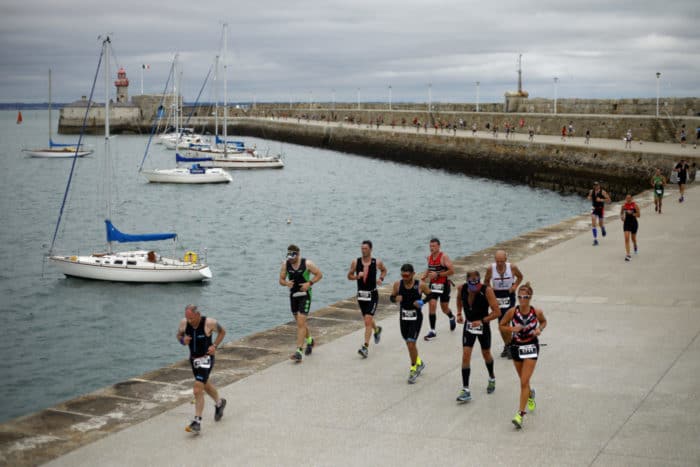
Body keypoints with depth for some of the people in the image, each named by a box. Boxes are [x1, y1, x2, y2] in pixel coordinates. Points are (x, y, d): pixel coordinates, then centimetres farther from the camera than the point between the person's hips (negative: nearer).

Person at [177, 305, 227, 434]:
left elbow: (222, 332, -2)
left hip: (206, 359, -6)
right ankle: (219, 403, 53)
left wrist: (215, 346, -13)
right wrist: (183, 340, -15)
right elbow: (178, 335, 8)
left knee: (198, 390, -16)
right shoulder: (184, 323, -10)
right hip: (193, 358, 6)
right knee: (205, 384, 26)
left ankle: (197, 423, -12)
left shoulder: (209, 323, -20)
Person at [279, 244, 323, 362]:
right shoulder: (285, 265, -2)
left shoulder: (307, 263, -12)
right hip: (293, 295, 5)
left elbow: (319, 274, -3)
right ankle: (309, 340, 46)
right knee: (300, 322, 19)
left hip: (305, 295, -5)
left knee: (301, 323, -13)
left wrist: (309, 283, -17)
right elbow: (281, 280, 4)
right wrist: (286, 283, -19)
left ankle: (299, 352, -15)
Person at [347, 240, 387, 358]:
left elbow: (384, 270, 14)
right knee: (367, 320, 20)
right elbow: (349, 276, 4)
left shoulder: (377, 262, -7)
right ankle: (377, 330, 53)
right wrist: (357, 276, -16)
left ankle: (365, 347, -15)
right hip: (361, 294, 3)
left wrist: (381, 278, -4)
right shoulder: (355, 262, -5)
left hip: (372, 295, -3)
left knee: (368, 321, -14)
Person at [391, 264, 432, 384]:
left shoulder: (421, 285, -13)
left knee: (411, 343, -13)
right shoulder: (397, 284, -6)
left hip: (416, 318, -4)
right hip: (403, 318, 4)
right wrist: (395, 298, -17)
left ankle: (413, 370, 3)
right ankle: (419, 363, 42)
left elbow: (430, 295, 3)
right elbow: (392, 297, 6)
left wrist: (422, 302, -16)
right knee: (409, 343, 18)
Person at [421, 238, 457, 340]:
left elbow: (452, 271, -19)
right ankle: (432, 331, -4)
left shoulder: (444, 257, -14)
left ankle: (452, 318, 45)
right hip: (433, 285, 4)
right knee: (432, 306, -9)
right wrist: (424, 276, 3)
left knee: (444, 308, 9)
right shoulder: (429, 257, 5)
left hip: (443, 285, -4)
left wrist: (437, 274, -23)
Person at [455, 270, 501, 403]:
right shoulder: (462, 288, -14)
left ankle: (492, 378, 46)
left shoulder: (487, 290, -25)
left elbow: (497, 312, -24)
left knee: (486, 354, 17)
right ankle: (465, 391, -7)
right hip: (468, 325, 2)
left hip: (483, 326, -2)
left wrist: (482, 321, -31)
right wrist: (459, 314, 5)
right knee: (466, 356, -8)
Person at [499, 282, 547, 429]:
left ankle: (520, 414, -7)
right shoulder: (512, 311, -14)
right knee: (523, 381, 19)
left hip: (531, 347, -2)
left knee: (524, 382, -10)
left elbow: (543, 322, 8)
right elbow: (502, 325, -2)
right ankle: (530, 394, 54)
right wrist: (512, 329, -21)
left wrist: (539, 329, -13)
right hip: (516, 347, 2)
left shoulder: (537, 312, -13)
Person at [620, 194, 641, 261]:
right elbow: (621, 213, 16)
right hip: (626, 223, 1)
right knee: (626, 238, -13)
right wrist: (621, 217, -5)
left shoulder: (635, 205, -8)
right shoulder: (624, 206, 0)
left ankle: (635, 246, 53)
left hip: (634, 223, -1)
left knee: (633, 238, 15)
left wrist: (631, 213, -24)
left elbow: (639, 215, -11)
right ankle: (628, 255, -13)